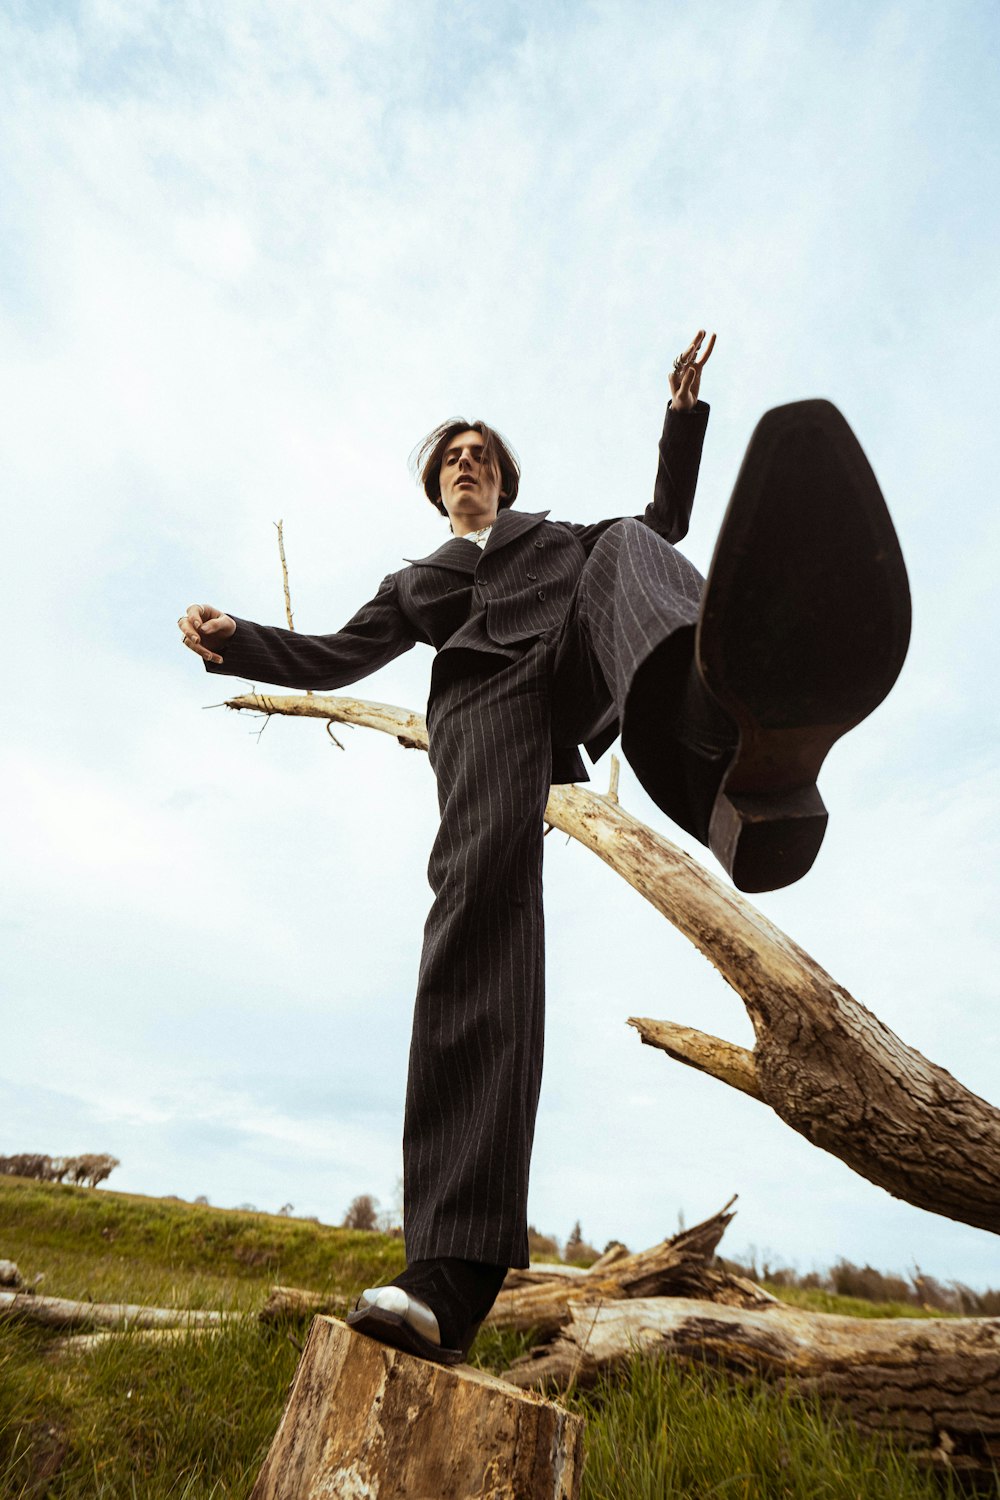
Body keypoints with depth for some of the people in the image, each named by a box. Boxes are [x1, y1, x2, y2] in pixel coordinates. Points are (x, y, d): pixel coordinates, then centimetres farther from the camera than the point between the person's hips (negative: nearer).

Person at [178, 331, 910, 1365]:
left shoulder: (563, 532, 44)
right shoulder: (419, 580, 41)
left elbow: (666, 520, 36)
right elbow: (334, 658, 30)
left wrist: (681, 414, 27)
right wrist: (234, 642, 14)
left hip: (585, 649, 2)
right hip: (484, 691, -1)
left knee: (626, 549, -30)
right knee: (480, 880, -29)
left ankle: (754, 748, -67)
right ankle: (451, 1278, -35)